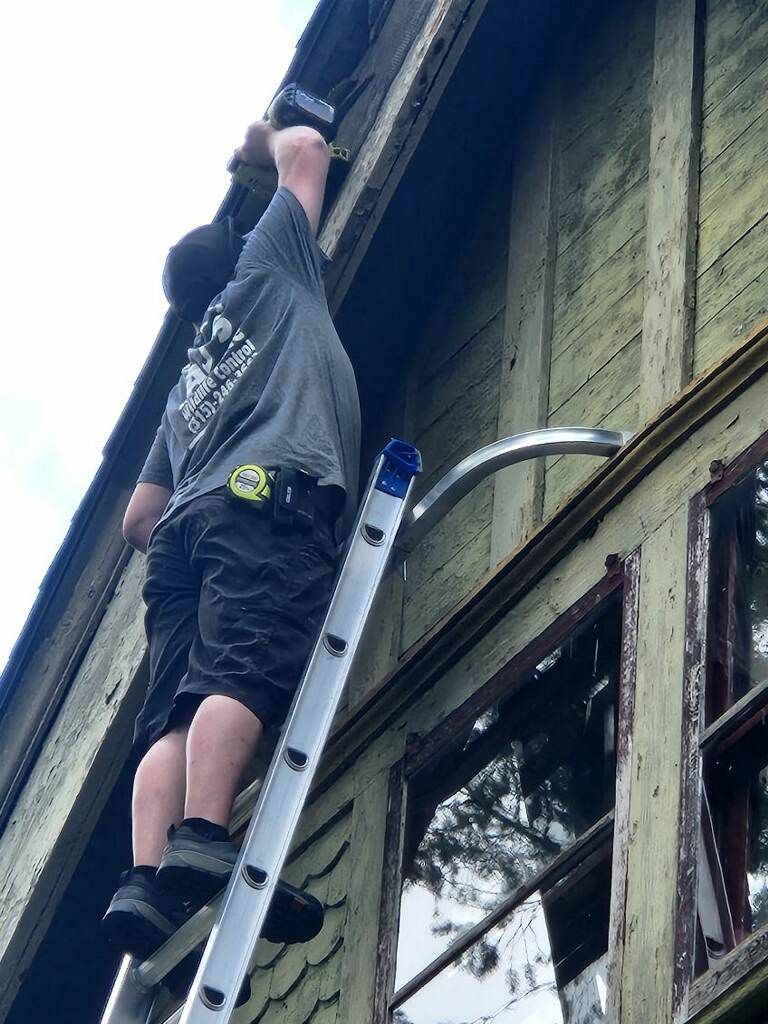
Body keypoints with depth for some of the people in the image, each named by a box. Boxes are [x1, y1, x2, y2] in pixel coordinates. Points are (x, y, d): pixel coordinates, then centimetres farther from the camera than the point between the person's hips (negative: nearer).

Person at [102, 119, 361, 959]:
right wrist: (265, 141, 54)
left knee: (175, 715, -11)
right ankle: (202, 840, -44)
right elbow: (308, 151, 34)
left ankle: (147, 875, -31)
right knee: (246, 671, -24)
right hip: (270, 496, -6)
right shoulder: (267, 272, 26)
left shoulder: (189, 381, 38)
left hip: (184, 528, 6)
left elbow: (137, 522, 32)